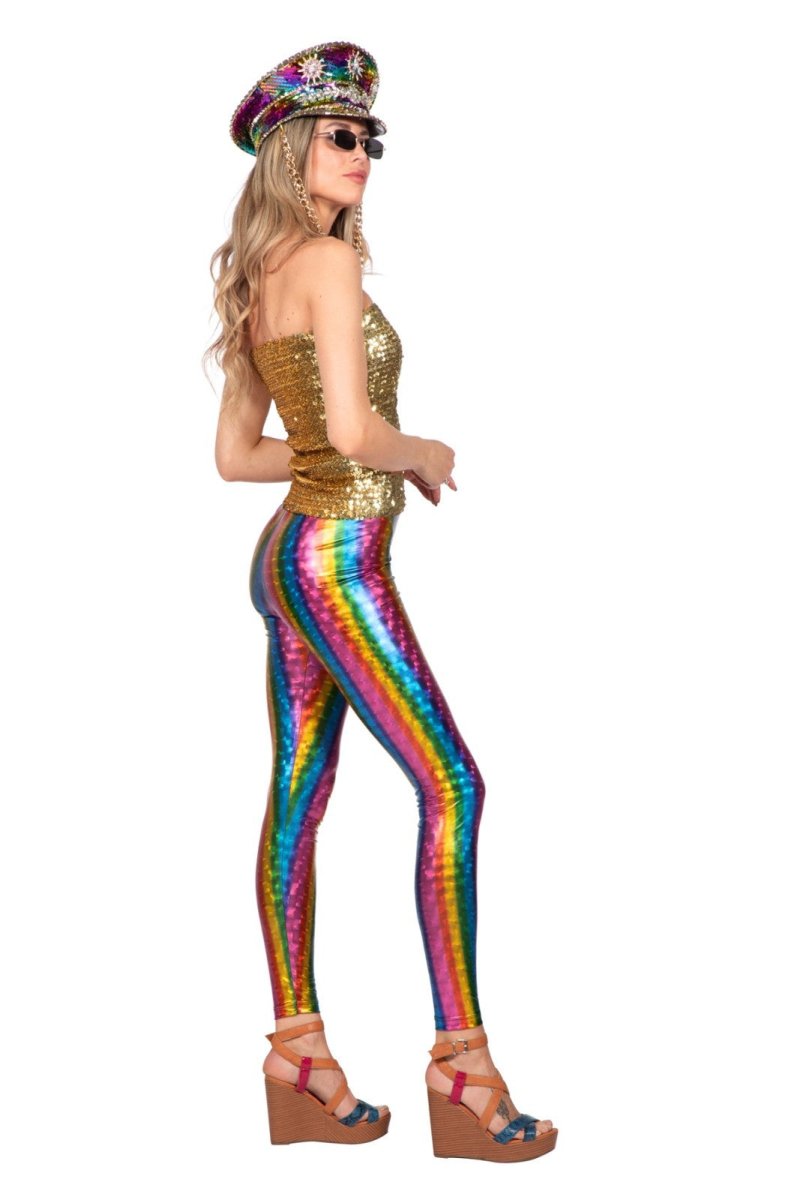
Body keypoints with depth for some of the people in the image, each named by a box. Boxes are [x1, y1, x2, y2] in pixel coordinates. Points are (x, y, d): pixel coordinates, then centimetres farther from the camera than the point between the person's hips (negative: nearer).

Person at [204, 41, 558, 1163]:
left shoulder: (258, 282, 16)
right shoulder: (330, 262, -11)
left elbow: (234, 455, 18)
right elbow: (354, 431, -22)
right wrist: (425, 456, -3)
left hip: (285, 554, 10)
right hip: (338, 559, -9)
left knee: (298, 796, 8)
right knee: (452, 787, -8)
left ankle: (298, 1068, 15)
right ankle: (462, 1071, -7)